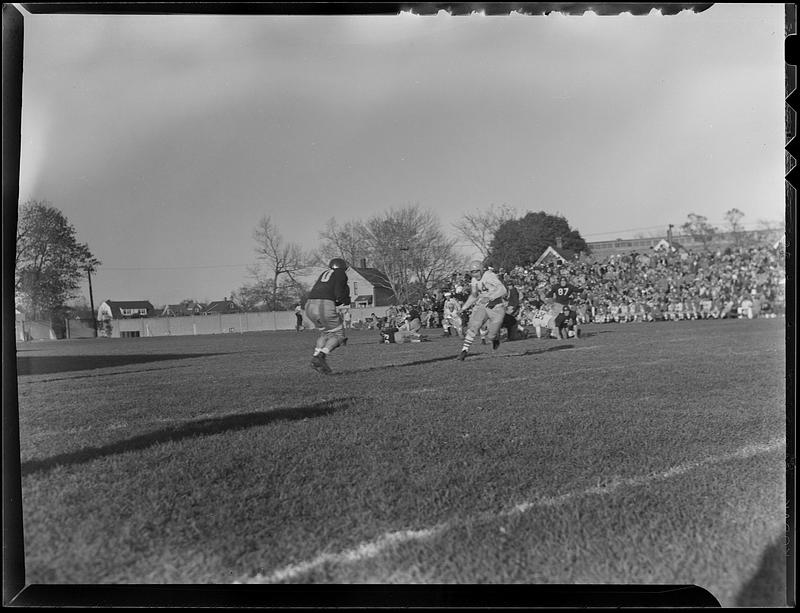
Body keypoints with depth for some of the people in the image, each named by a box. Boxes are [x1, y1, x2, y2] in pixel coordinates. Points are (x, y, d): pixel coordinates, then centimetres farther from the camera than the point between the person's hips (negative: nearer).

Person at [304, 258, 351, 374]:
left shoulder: (324, 274, 27)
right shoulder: (341, 274, 8)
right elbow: (339, 294, -5)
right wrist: (346, 301, 16)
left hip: (310, 305, 7)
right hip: (325, 306, -7)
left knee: (326, 332, 25)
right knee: (338, 334, 9)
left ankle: (317, 355, 8)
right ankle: (321, 355, -11)